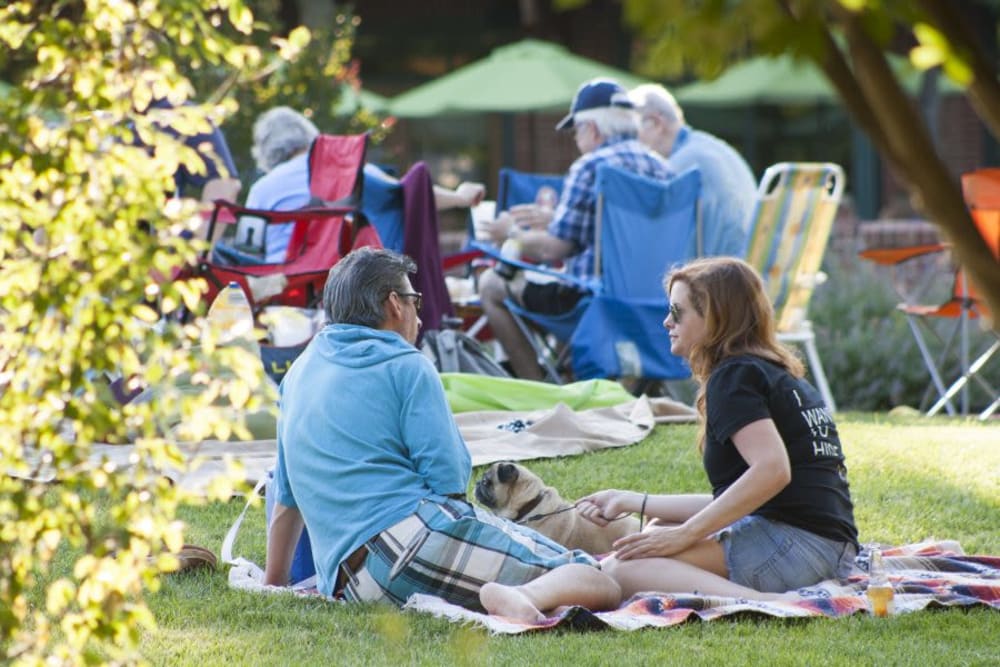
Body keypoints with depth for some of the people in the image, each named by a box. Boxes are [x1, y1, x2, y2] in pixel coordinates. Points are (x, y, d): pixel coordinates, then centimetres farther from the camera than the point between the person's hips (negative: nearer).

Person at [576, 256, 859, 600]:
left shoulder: (734, 377, -6)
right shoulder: (783, 375, 24)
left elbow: (772, 469, -23)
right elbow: (732, 500, 26)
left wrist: (684, 534, -18)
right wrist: (634, 502, 28)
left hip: (790, 541, -11)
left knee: (621, 570, -20)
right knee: (660, 531, 31)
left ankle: (765, 605, -37)